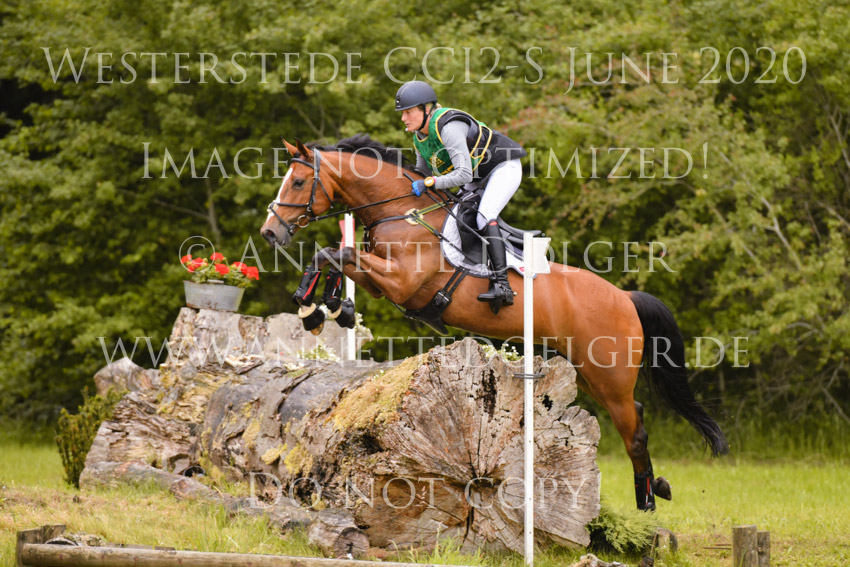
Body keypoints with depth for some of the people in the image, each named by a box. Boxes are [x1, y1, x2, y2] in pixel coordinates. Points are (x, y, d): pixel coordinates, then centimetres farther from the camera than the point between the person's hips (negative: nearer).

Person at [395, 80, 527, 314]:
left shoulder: (448, 128, -30)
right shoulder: (419, 135, 0)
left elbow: (464, 174, -35)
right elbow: (422, 172, 14)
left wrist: (429, 182, -35)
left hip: (504, 168, -10)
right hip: (478, 179, 10)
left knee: (484, 217, -28)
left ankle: (501, 285, -36)